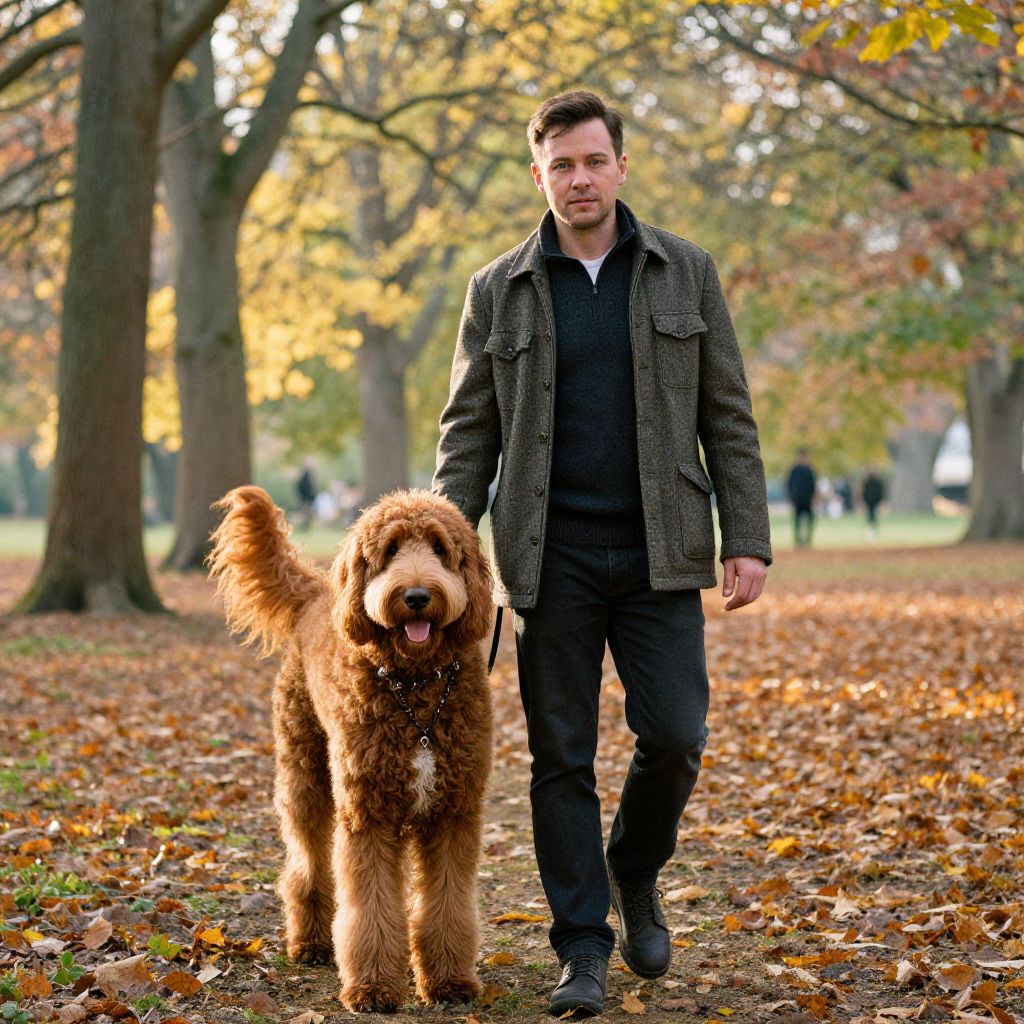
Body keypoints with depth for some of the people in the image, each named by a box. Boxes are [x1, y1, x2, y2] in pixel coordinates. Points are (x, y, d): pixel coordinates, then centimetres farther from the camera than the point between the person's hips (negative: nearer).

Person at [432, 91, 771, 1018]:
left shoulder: (685, 273, 6)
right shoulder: (499, 292, 6)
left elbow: (727, 417, 6)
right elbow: (469, 435, 7)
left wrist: (748, 540, -2)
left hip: (658, 554, 0)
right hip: (552, 558, 0)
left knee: (674, 735, -6)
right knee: (562, 757, 2)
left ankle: (636, 873, 24)